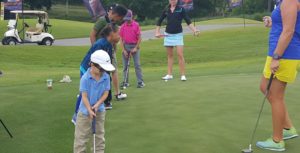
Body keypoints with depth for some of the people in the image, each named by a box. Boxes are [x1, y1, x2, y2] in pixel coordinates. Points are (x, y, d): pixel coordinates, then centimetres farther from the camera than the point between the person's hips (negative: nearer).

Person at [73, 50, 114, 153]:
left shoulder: (106, 77, -11)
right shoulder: (85, 78, -21)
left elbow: (106, 93, -5)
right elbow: (84, 96, -18)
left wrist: (97, 104, -17)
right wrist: (90, 110, -23)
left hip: (100, 110, 4)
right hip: (85, 111, -3)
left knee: (100, 134, 15)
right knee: (82, 136, 5)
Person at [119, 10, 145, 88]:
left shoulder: (136, 25, -5)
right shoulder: (122, 26, 1)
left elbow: (139, 38, -3)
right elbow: (121, 39, 4)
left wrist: (136, 48, -8)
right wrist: (124, 50, -3)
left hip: (135, 46, -3)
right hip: (126, 46, 3)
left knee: (137, 64, -5)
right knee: (125, 65, 6)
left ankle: (140, 82, -3)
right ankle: (125, 82, 14)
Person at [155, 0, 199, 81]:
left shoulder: (181, 9, -2)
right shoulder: (166, 10, 5)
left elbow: (188, 21, -6)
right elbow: (159, 22, 15)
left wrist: (194, 30, -18)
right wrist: (157, 32, 7)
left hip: (178, 34, -3)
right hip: (168, 34, 3)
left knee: (180, 54, -10)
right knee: (170, 55, 8)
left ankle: (183, 75, -5)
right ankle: (169, 74, 15)